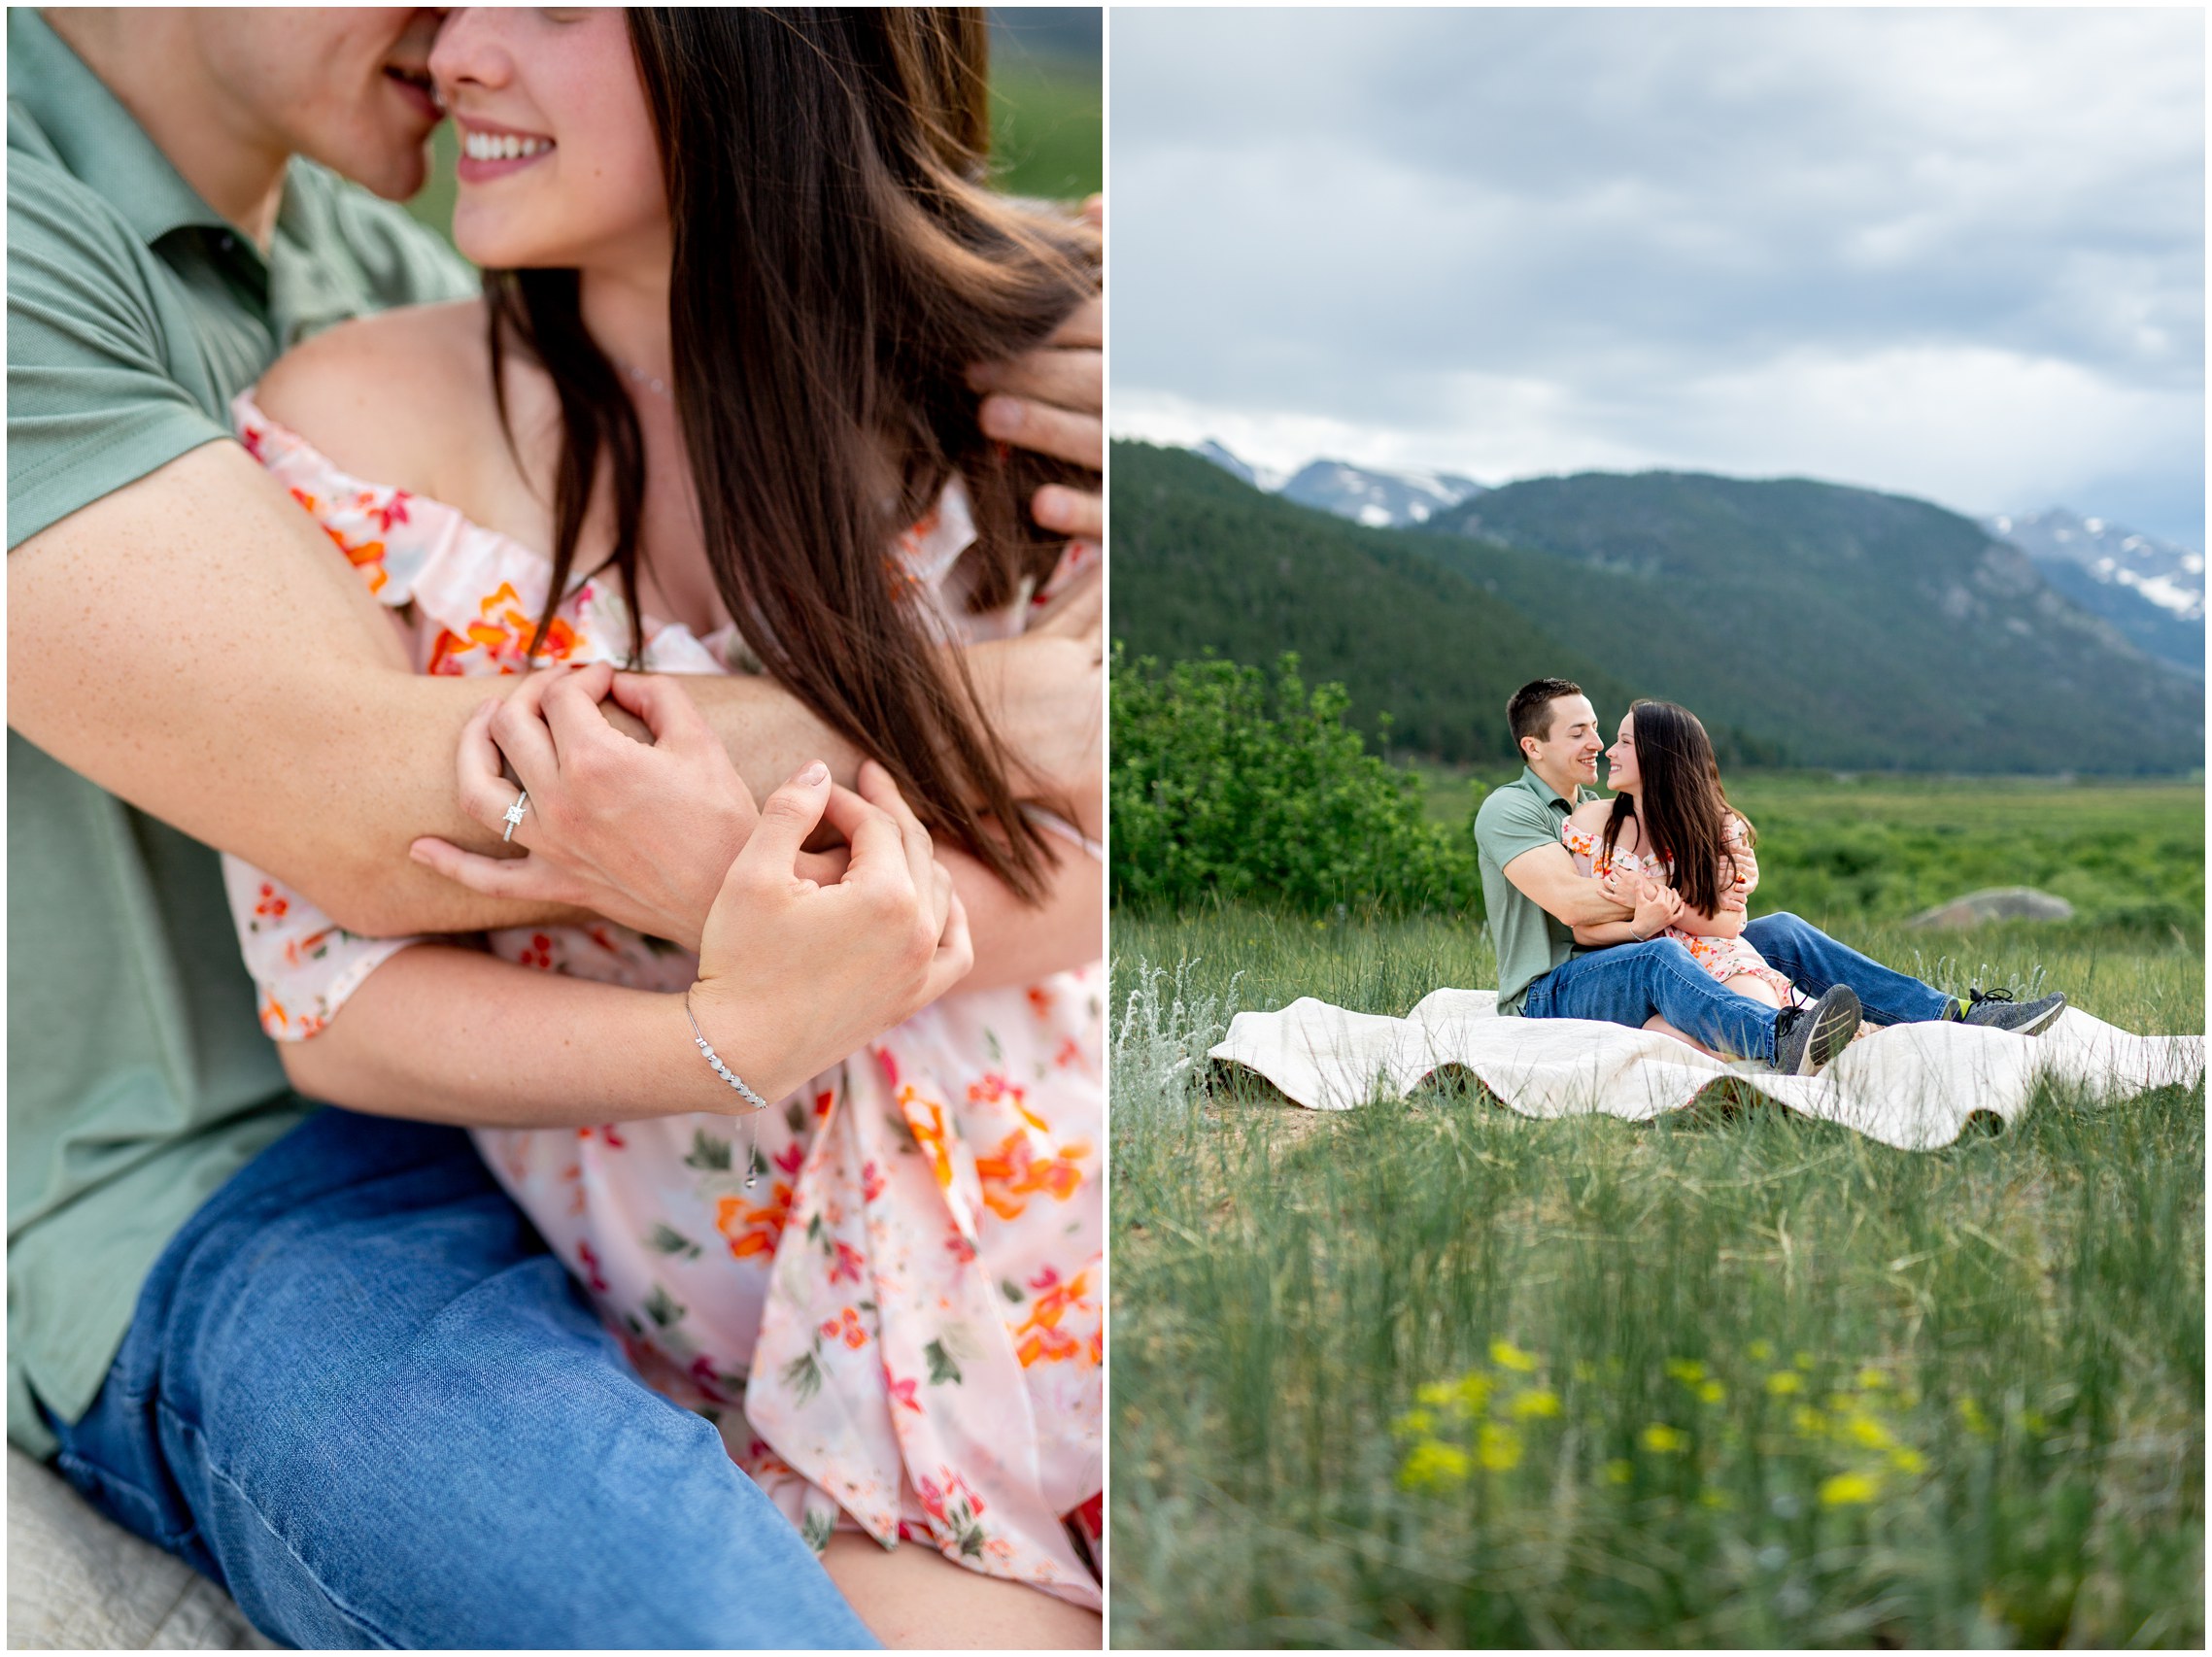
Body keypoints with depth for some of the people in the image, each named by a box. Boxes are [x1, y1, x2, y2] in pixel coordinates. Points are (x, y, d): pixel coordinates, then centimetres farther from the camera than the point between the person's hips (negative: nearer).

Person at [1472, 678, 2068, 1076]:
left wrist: (1643, 920, -16)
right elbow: (1570, 901, -19)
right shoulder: (1508, 809, -4)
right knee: (1659, 956, -38)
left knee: (1782, 933, -5)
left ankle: (1951, 1015, -12)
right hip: (1550, 993, -8)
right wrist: (1686, 892, -14)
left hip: (1617, 970, 8)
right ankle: (1784, 1041, -67)